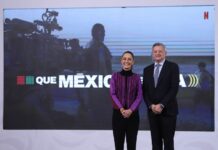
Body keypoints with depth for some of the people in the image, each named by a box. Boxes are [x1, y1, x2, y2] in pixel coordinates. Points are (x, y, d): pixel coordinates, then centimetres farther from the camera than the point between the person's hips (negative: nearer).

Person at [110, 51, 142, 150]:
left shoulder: (136, 77, 5)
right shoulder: (115, 76, 3)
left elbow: (139, 96, 0)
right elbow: (113, 94, -3)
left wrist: (130, 110, -14)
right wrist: (121, 109, -15)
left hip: (132, 114, 1)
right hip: (118, 113, 0)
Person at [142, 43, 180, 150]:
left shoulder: (173, 67, -1)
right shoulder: (147, 69, 12)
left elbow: (174, 88, -10)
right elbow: (145, 91, 8)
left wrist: (161, 105, -16)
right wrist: (151, 105, -8)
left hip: (168, 110, -4)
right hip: (152, 111, 4)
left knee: (168, 141, 1)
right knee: (155, 141, 7)